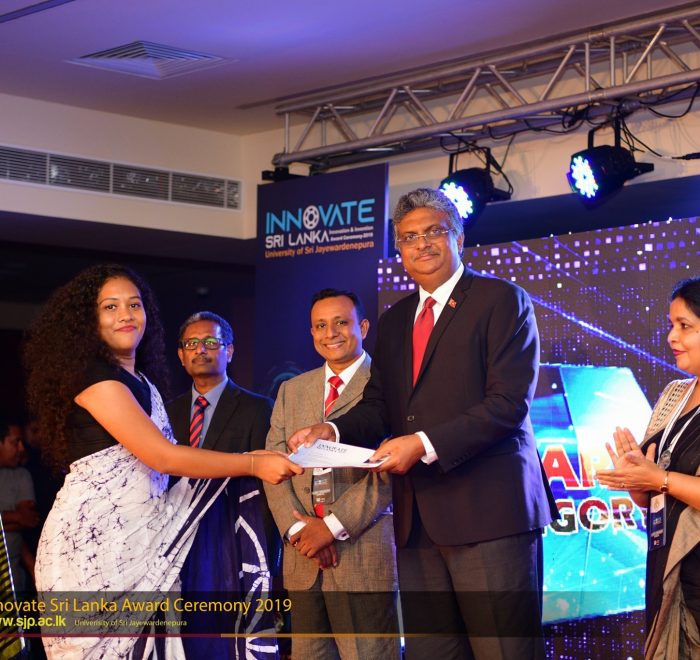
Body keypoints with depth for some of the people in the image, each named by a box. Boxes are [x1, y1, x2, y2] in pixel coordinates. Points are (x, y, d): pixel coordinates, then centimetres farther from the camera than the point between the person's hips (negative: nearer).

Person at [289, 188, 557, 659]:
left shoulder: (502, 301, -2)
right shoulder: (395, 320, 20)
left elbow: (509, 402, -12)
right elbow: (379, 407, 16)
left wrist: (426, 443, -20)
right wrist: (333, 431, -5)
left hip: (488, 513, -6)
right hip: (419, 521, 7)